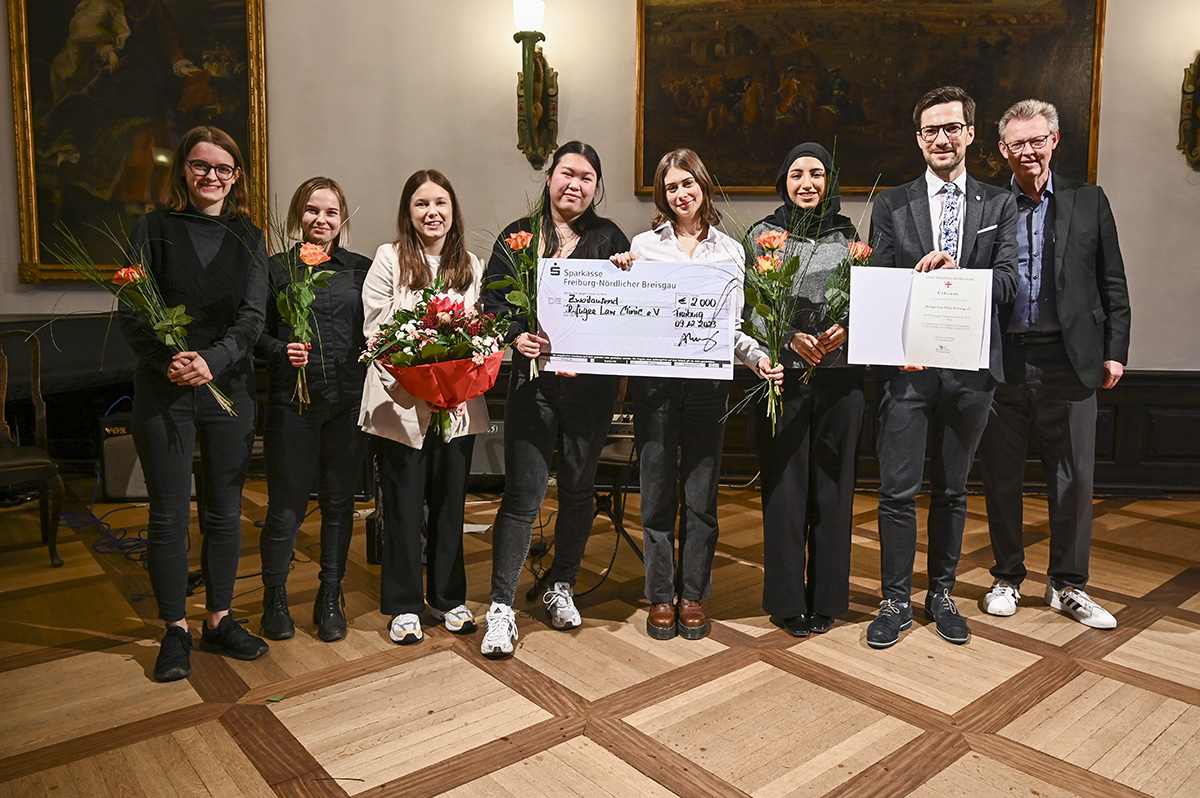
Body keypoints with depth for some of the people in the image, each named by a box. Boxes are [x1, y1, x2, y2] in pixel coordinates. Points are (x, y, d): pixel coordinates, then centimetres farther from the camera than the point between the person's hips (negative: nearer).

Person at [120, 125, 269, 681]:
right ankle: (176, 630, 19)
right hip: (162, 390, -2)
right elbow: (131, 313, -3)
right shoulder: (154, 228, 2)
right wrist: (168, 362, -19)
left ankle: (219, 620, 23)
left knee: (224, 511, 8)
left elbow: (253, 316, -1)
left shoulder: (248, 238, 8)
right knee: (168, 513, 4)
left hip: (229, 387, 2)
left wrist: (213, 359, -17)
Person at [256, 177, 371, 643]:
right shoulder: (277, 268, 6)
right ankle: (274, 597, 23)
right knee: (287, 505, 3)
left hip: (348, 400, 2)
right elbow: (257, 333, 3)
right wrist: (282, 351, -15)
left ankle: (330, 598, 23)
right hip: (292, 399, -2)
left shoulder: (361, 269, 10)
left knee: (339, 500, 9)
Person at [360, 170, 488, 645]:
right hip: (402, 404, -3)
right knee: (404, 504, 4)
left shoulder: (470, 265, 11)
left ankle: (448, 597, 26)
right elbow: (374, 329, -4)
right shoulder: (390, 259, 1)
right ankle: (404, 605, 19)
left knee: (451, 501, 11)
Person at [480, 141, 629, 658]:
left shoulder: (610, 238, 9)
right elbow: (491, 300, 2)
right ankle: (501, 606, 6)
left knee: (578, 488, 12)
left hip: (592, 382, 2)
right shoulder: (517, 236, 7)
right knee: (523, 493, -4)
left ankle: (561, 587, 31)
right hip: (533, 379, -1)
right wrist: (516, 336, -15)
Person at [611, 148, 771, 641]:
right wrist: (620, 275, -7)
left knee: (701, 495, 6)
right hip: (654, 381, -1)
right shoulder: (643, 245, 7)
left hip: (709, 383, 1)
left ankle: (693, 596, 22)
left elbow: (733, 326, 9)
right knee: (657, 493, 5)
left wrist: (758, 356, -8)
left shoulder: (730, 251, 11)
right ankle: (661, 597, 20)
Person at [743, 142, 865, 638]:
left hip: (841, 373, 2)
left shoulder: (848, 235, 13)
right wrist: (791, 336, -16)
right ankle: (787, 600, 15)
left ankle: (827, 597, 20)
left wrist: (843, 329, -10)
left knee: (832, 485, 6)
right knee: (784, 485, 1)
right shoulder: (763, 234, 7)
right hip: (783, 373, -2)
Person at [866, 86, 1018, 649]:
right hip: (907, 368, -1)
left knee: (952, 491, 12)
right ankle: (896, 602, 15)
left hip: (970, 368, 2)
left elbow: (1007, 279, -1)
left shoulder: (998, 205, 10)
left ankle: (942, 595, 28)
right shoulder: (891, 205, 7)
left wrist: (955, 274, -21)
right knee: (898, 491, 0)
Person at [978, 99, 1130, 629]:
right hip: (1001, 362, 0)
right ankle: (1007, 576, 26)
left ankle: (1068, 585, 23)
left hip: (1068, 361, 1)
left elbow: (1112, 285, 9)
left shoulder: (1089, 202, 9)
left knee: (1073, 478, 7)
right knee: (1002, 478, 9)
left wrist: (1115, 351, 4)